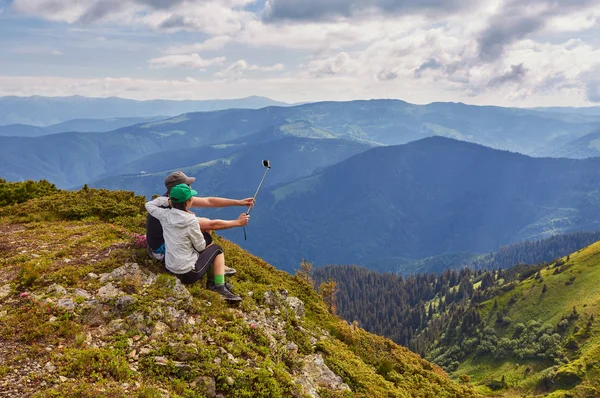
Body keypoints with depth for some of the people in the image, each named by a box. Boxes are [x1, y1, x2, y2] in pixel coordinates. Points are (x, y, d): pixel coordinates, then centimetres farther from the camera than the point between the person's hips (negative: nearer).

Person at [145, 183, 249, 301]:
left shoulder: (165, 215, -6)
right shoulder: (191, 221, -20)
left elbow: (149, 205, 16)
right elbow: (201, 247, -8)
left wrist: (168, 200, 4)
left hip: (170, 269, 7)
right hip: (189, 274, -7)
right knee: (216, 249, 17)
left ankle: (211, 283, 27)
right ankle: (221, 289, 12)